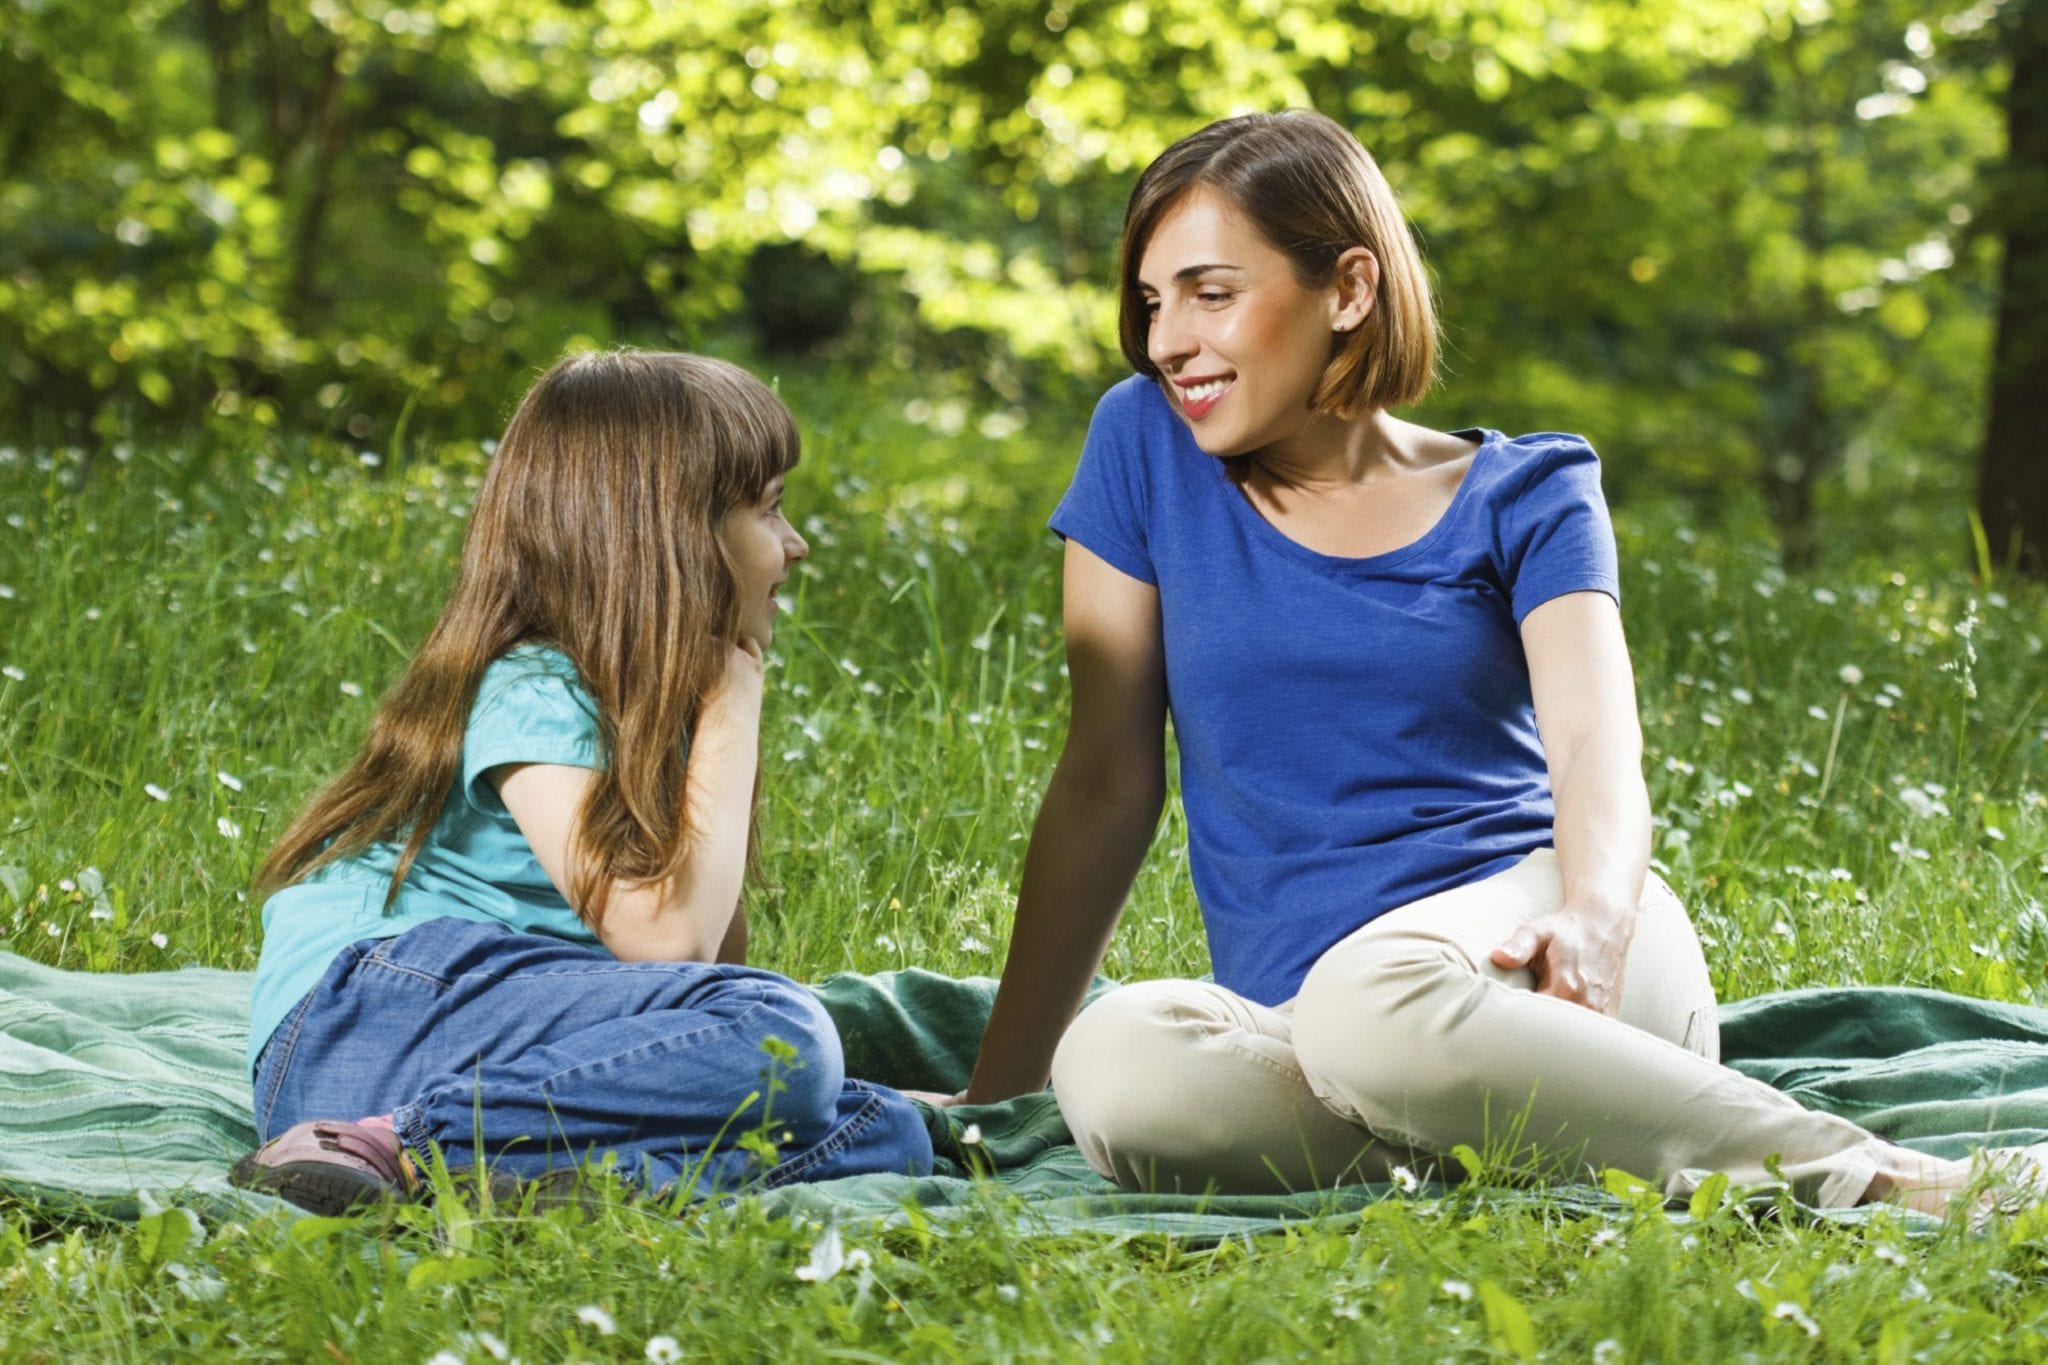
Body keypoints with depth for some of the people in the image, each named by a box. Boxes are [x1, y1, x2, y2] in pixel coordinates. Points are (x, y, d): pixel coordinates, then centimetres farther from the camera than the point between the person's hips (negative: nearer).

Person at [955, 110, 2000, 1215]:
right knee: (1113, 1069, -35)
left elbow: (1596, 746, -8)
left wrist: (1589, 925, -32)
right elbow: (1108, 784, 10)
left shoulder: (1522, 497, 8)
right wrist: (994, 1095, 6)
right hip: (1292, 1023, 2)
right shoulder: (1147, 450, 10)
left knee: (1368, 1005, -39)